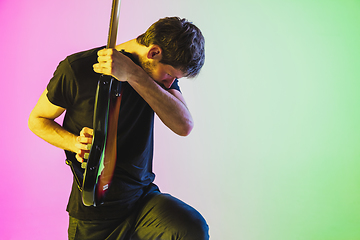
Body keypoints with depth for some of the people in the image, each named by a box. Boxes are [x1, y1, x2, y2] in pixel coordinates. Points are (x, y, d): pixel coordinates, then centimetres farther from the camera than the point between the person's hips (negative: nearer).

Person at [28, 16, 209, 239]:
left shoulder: (164, 72, -3)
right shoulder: (77, 69, -12)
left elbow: (184, 125, -21)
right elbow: (37, 119, 1)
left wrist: (134, 74, -32)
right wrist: (75, 143, -19)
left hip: (143, 195, 2)